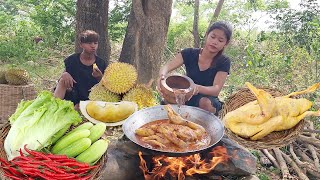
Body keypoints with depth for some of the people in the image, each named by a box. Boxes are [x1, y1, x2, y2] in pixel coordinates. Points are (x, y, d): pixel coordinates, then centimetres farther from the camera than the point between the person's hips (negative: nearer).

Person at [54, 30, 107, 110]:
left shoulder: (101, 64, 0)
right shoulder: (72, 60, 1)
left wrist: (100, 78, -19)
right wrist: (64, 75, -17)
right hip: (73, 97, 1)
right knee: (63, 80, -23)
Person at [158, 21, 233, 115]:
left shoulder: (224, 62, -8)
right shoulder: (189, 53, -5)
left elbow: (216, 90, -20)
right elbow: (166, 67, -16)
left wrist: (197, 88, -42)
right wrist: (162, 76, -42)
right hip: (186, 98, 1)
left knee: (206, 102, -36)